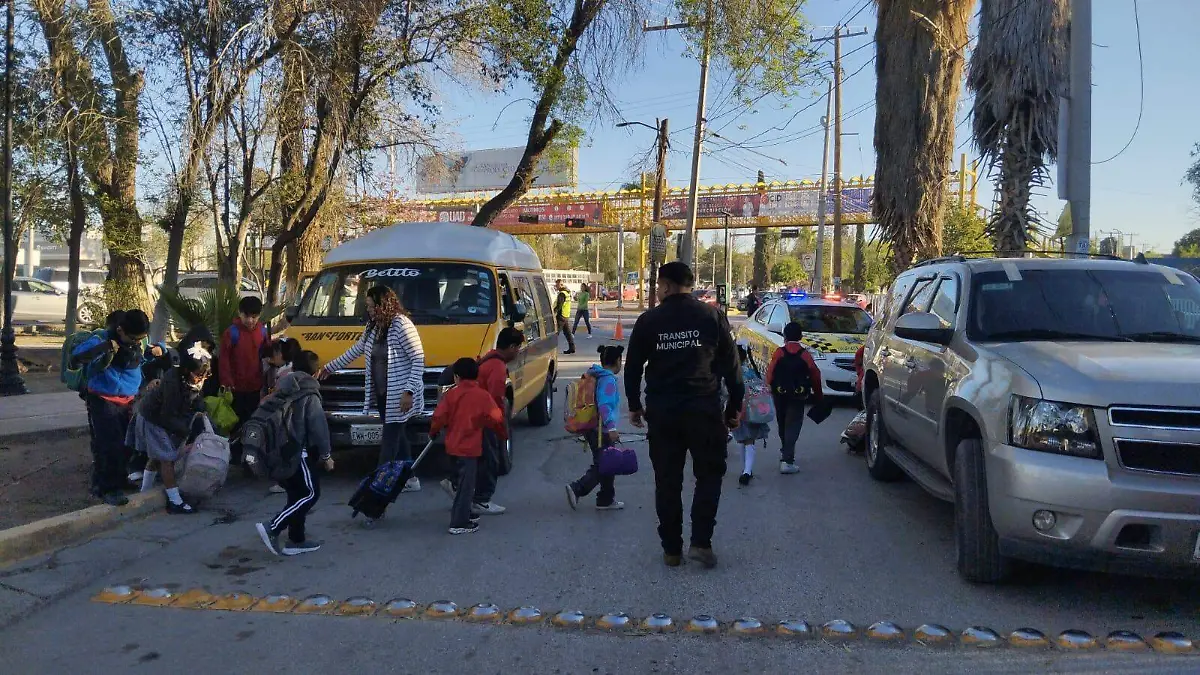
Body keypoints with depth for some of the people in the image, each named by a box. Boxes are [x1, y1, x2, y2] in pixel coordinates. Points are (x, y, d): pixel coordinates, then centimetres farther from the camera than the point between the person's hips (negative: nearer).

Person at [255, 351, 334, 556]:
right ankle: (272, 529, -12)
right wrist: (326, 455, -5)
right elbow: (318, 426, -12)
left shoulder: (283, 391, 13)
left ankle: (297, 540, 15)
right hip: (297, 452, -8)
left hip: (281, 450, 8)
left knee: (297, 495, 13)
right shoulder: (309, 394, -10)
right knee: (310, 493, -4)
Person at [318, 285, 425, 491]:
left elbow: (419, 360, -18)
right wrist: (329, 368, 29)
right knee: (396, 437, 14)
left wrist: (409, 391, -24)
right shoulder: (373, 327, 11)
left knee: (390, 438, -3)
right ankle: (410, 478, 24)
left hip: (399, 396, -9)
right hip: (382, 394, 9)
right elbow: (355, 351, 26)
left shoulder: (402, 324, -17)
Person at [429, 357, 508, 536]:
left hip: (453, 446, 4)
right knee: (466, 485, -1)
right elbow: (496, 418, -6)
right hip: (470, 448, -4)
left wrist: (433, 432, 16)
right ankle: (459, 524, -2)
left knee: (463, 482, 20)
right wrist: (503, 434, 11)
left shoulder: (451, 394, 0)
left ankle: (464, 513, 31)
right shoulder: (483, 395, -6)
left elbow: (439, 417, -2)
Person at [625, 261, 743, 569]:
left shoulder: (648, 321, 1)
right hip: (704, 408, -1)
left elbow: (633, 367, 7)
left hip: (661, 410, 1)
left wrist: (634, 405, 19)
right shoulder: (712, 316, 0)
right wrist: (735, 406, 10)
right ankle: (700, 542, 3)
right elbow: (730, 365, 2)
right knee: (709, 474, 13)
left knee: (667, 481, 10)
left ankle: (671, 548, 16)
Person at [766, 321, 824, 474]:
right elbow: (815, 375, -1)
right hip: (797, 396, -1)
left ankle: (785, 451, 38)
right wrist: (818, 394, 11)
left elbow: (770, 374, -9)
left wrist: (770, 390, 4)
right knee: (792, 427, -3)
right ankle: (787, 460, -13)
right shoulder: (805, 354, -5)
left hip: (780, 394, 1)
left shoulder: (779, 353, -5)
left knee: (782, 425, 20)